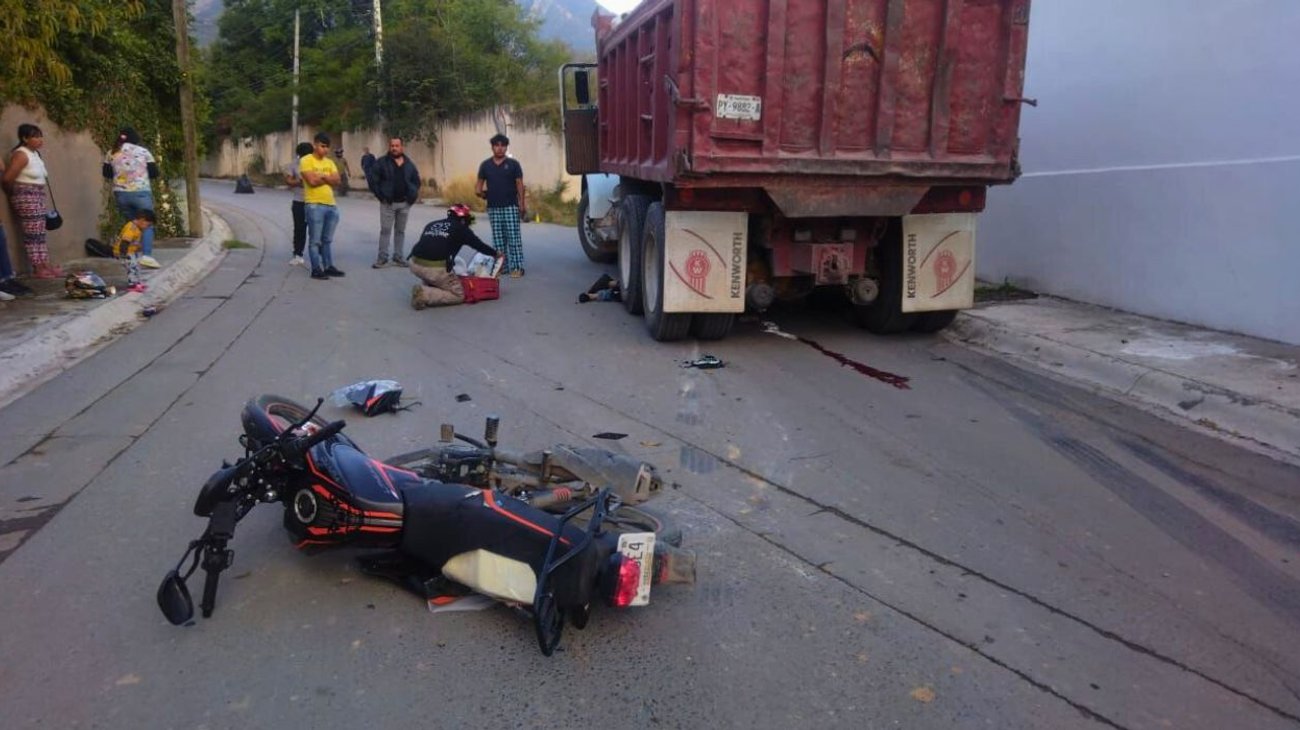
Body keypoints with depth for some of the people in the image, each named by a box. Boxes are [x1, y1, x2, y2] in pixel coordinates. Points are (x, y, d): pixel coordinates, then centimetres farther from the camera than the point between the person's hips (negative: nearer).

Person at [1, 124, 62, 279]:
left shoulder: (35, 153, 11)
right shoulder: (21, 154, -16)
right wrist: (14, 193, -5)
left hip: (37, 197, 9)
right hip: (26, 198, -9)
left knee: (40, 232, 11)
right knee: (33, 234, -6)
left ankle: (45, 265, 16)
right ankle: (38, 268, -2)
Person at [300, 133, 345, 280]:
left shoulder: (329, 162, 16)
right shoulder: (306, 160, -4)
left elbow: (337, 180, 3)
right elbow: (312, 181, -16)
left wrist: (322, 176, -11)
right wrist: (327, 178, -2)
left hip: (331, 205, 7)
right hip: (314, 205, -6)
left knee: (327, 240, 13)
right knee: (315, 240, -3)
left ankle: (328, 266, 19)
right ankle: (316, 269, -1)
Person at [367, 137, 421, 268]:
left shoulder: (409, 164, 8)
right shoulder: (382, 162, -5)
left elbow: (416, 180, 17)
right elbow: (371, 178, -6)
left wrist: (413, 195, 5)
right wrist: (380, 194, -9)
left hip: (405, 203, 4)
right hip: (388, 203, -3)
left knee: (400, 231, 10)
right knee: (385, 230, -1)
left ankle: (398, 257, 17)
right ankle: (382, 257, 3)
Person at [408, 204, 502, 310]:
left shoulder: (431, 225, 22)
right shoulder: (460, 228, 9)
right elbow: (479, 244, 16)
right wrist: (495, 253, 35)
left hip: (414, 264, 7)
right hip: (436, 268, -7)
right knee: (458, 295, 7)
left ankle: (425, 288, 10)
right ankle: (424, 295, -11)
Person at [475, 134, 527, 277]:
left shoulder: (513, 164, 1)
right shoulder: (485, 165, 8)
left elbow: (519, 184, 0)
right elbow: (480, 182, 15)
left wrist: (522, 204, -6)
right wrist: (479, 191, -5)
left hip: (511, 206, -3)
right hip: (493, 207, 3)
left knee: (513, 237, -5)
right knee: (498, 238, 6)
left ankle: (517, 267, -2)